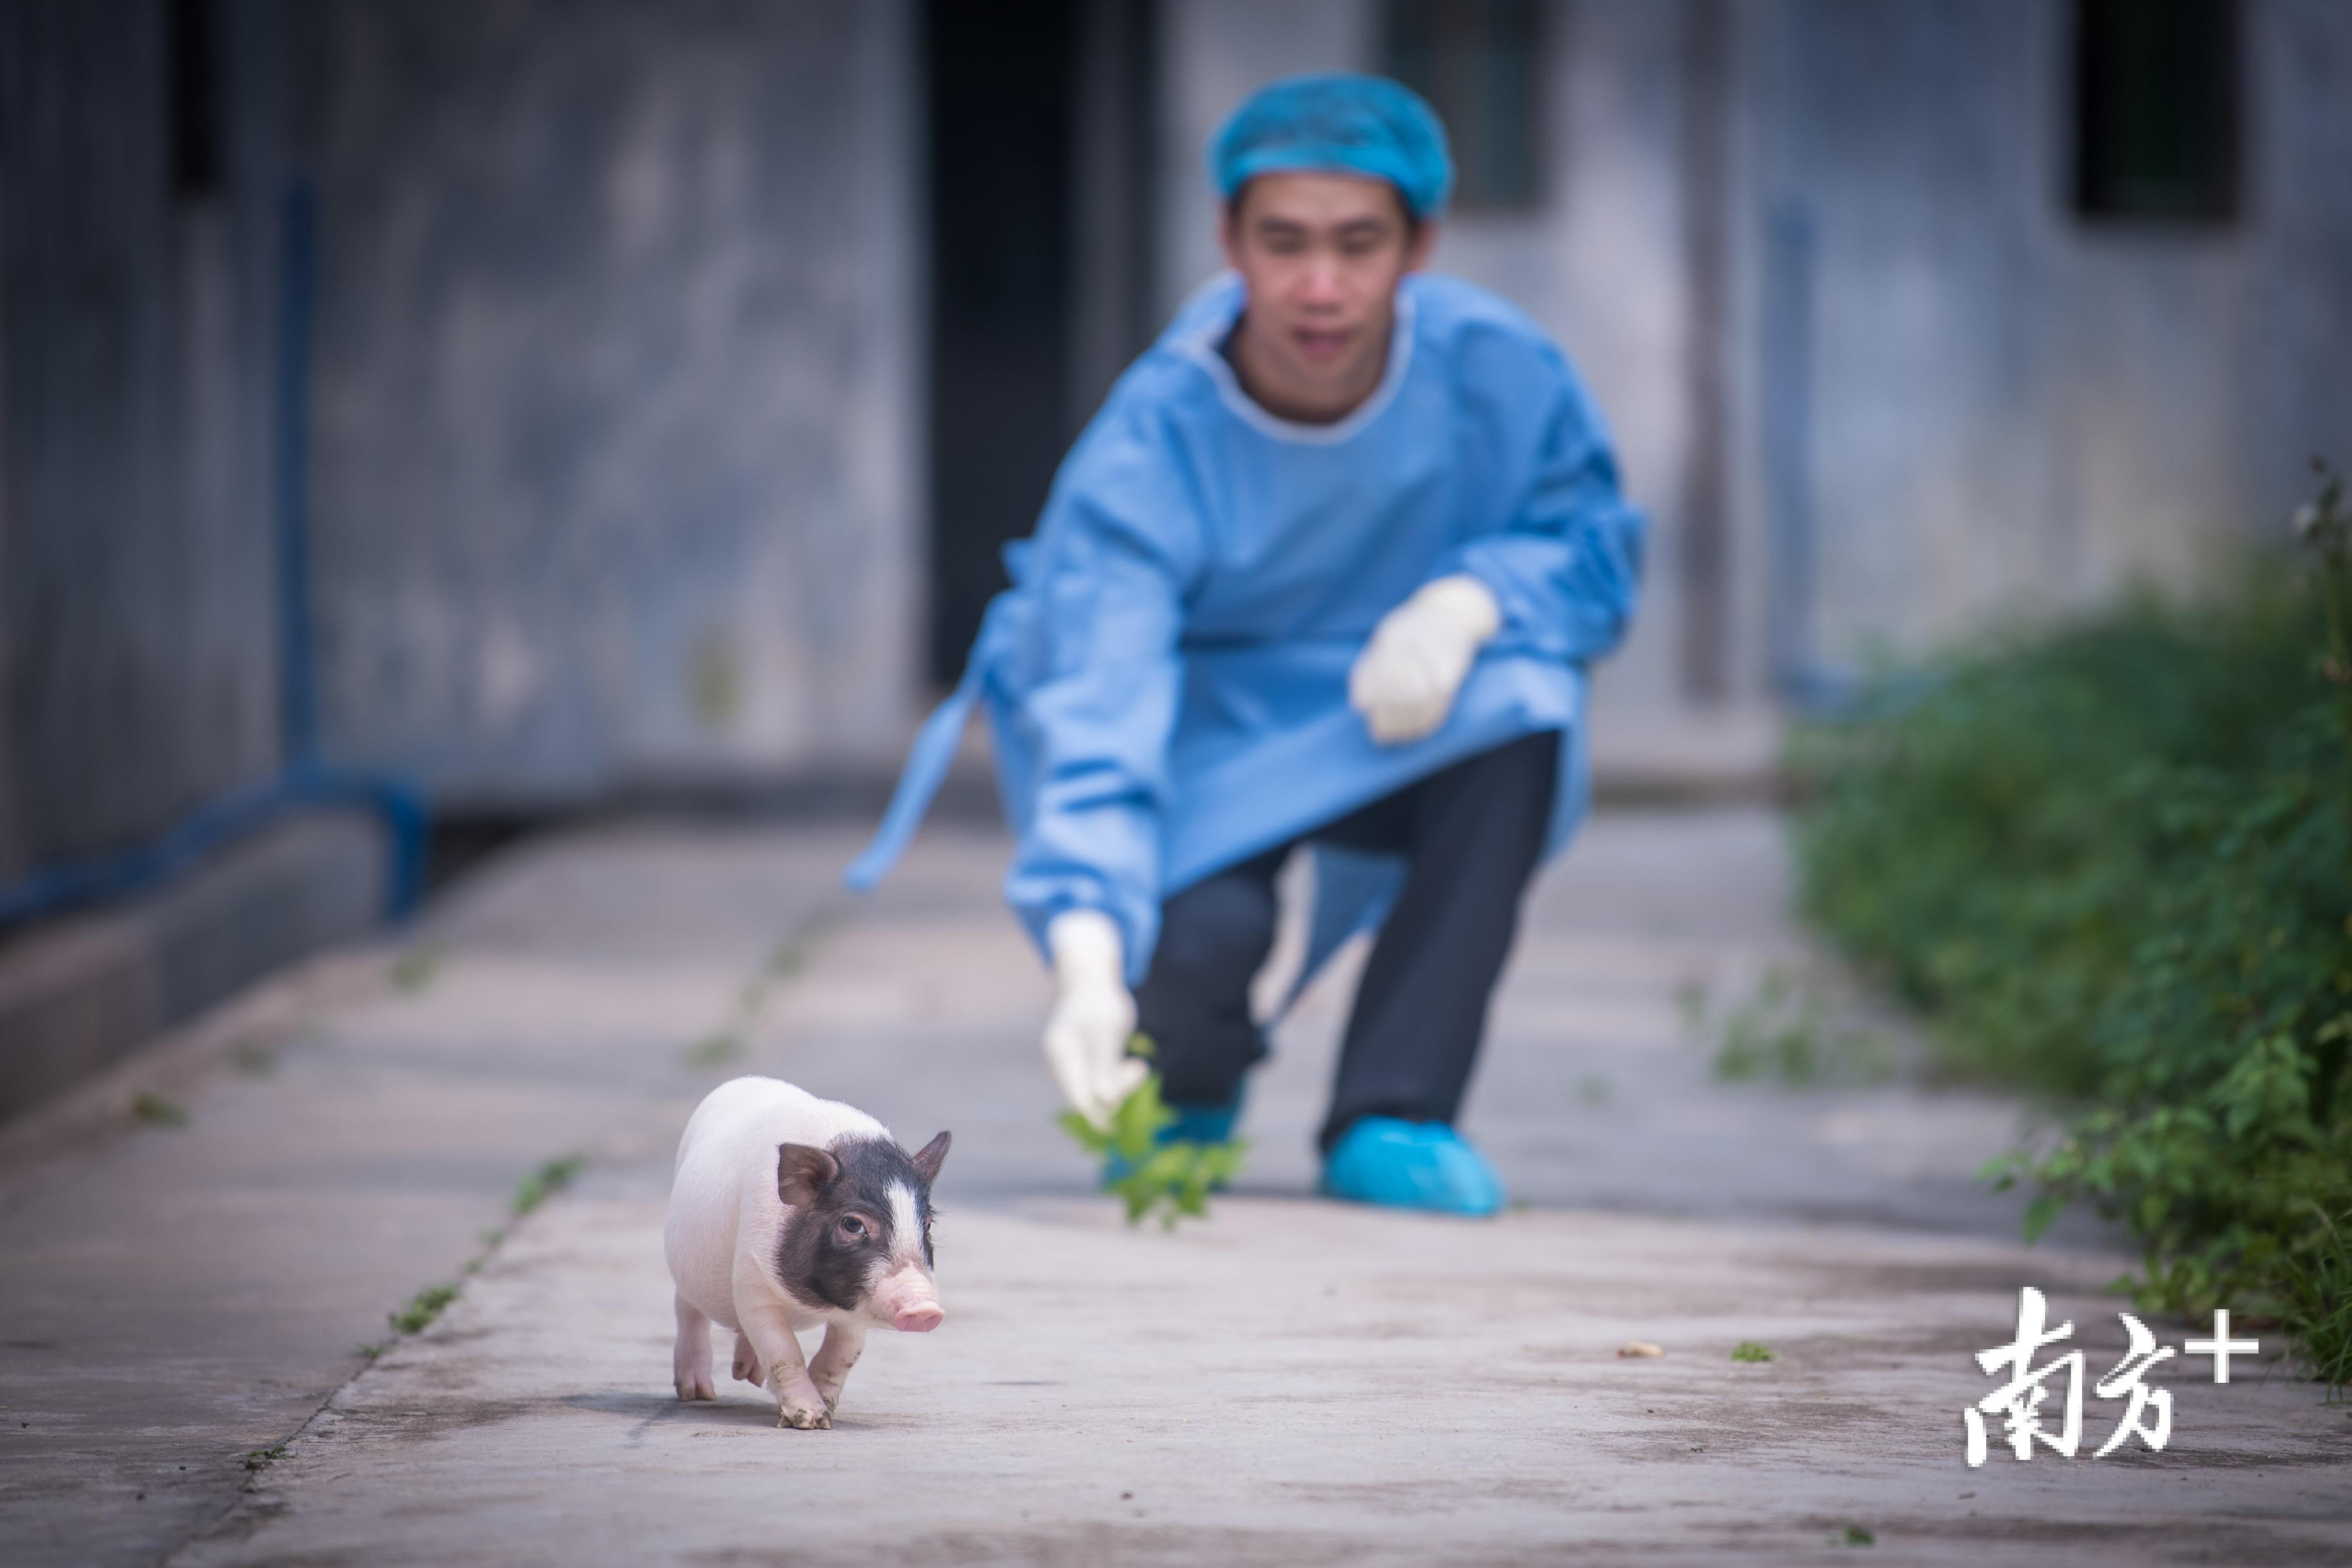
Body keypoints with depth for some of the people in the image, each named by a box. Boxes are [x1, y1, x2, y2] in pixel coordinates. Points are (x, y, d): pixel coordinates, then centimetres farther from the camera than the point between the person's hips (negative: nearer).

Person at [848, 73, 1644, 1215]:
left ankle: (1393, 1116, -19)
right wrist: (1087, 959, -54)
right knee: (1195, 936, -32)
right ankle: (1190, 1101, 10)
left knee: (1521, 697, -30)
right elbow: (1099, 720, -37)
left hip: (1390, 728, 3)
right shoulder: (1150, 448, -28)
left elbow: (1593, 546, -5)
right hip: (1197, 737, -2)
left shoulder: (1495, 371, -19)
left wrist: (1469, 598, -30)